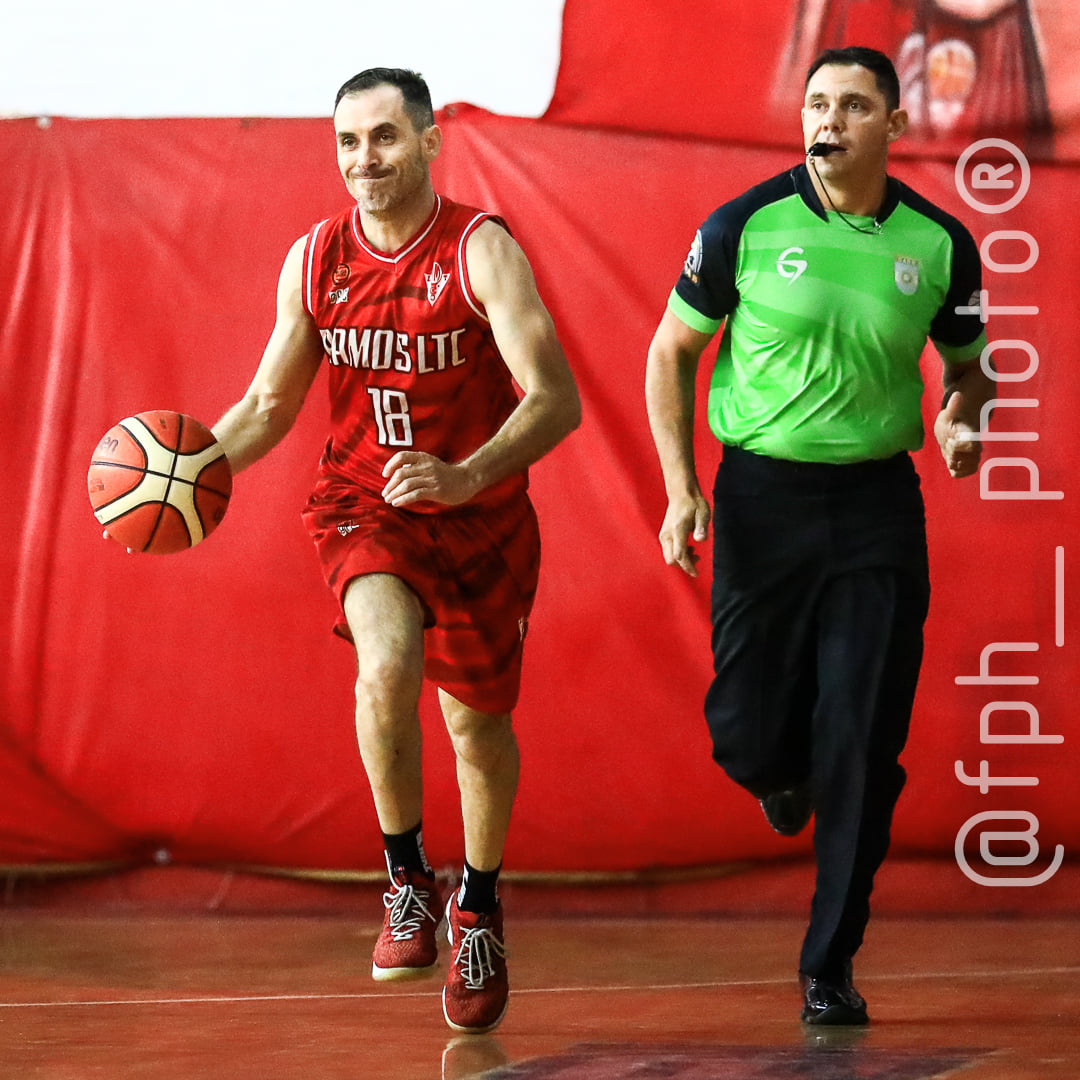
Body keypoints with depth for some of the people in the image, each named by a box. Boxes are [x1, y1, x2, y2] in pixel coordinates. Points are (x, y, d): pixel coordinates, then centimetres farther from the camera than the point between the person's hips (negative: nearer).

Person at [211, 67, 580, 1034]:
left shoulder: (481, 250, -16)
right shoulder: (315, 259, -3)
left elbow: (555, 400, -23)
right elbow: (269, 405, 8)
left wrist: (466, 477, -38)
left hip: (480, 516, -1)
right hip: (365, 509, 1)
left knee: (478, 720, 10)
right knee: (387, 664, -29)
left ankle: (478, 906, 37)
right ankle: (407, 880, -10)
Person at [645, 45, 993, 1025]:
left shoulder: (939, 243, -1)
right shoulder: (747, 226, -6)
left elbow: (967, 361, 16)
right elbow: (672, 351, 4)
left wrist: (961, 420, -7)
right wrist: (681, 487, -3)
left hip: (878, 506, 1)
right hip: (762, 495, 0)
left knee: (861, 748, -3)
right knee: (746, 729, -2)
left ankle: (829, 970, 8)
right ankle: (784, 772, 38)